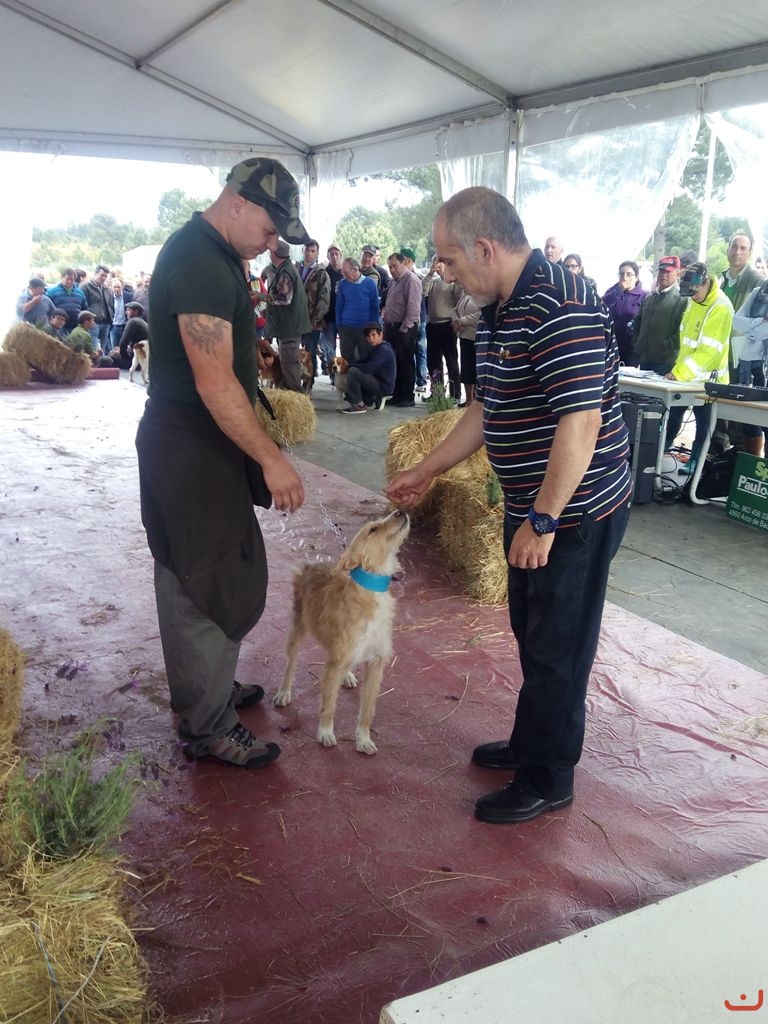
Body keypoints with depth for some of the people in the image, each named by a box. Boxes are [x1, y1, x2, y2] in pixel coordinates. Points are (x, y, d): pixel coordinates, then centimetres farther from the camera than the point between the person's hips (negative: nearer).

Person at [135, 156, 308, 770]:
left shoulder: (217, 254, 13)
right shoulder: (198, 262, -20)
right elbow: (214, 383, -25)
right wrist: (271, 459, -21)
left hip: (209, 443, 10)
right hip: (189, 449, -10)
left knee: (226, 573, 19)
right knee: (204, 583, -1)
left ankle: (211, 684, 37)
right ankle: (207, 727, 12)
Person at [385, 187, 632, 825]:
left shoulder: (560, 306, -23)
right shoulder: (500, 311, 9)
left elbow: (581, 420, -28)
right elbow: (488, 410, 17)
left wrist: (544, 521, -25)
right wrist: (426, 472, 19)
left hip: (575, 512, -9)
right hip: (532, 508, 10)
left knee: (557, 650, 4)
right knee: (531, 634, 21)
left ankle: (548, 781, 22)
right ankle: (530, 743, 40)